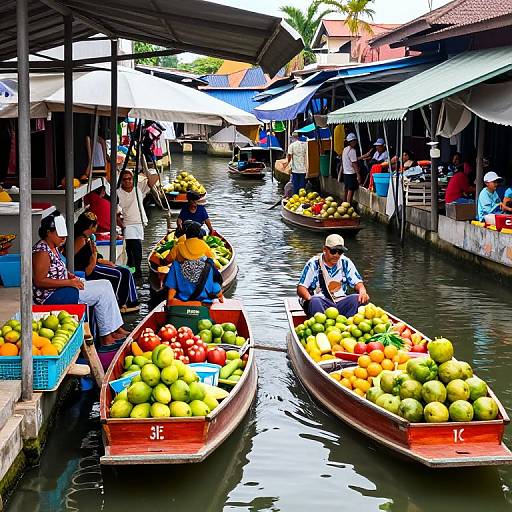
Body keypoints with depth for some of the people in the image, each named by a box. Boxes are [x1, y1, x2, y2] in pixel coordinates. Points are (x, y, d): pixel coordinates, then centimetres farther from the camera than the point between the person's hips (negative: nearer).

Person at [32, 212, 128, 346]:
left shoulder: (53, 248, 12)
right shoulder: (42, 251, -19)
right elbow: (39, 281, -24)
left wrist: (70, 275, 5)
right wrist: (69, 282, -22)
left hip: (60, 290, 11)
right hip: (50, 297, -10)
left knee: (105, 284, 6)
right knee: (102, 293, -13)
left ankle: (116, 329, 4)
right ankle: (105, 336, -4)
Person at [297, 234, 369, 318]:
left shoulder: (345, 263, 11)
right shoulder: (314, 264, 0)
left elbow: (357, 282, 11)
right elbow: (300, 288, -4)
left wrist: (362, 292, -13)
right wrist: (309, 298, -27)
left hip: (340, 303, 3)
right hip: (321, 302, -3)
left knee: (356, 299, -25)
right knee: (315, 301, -37)